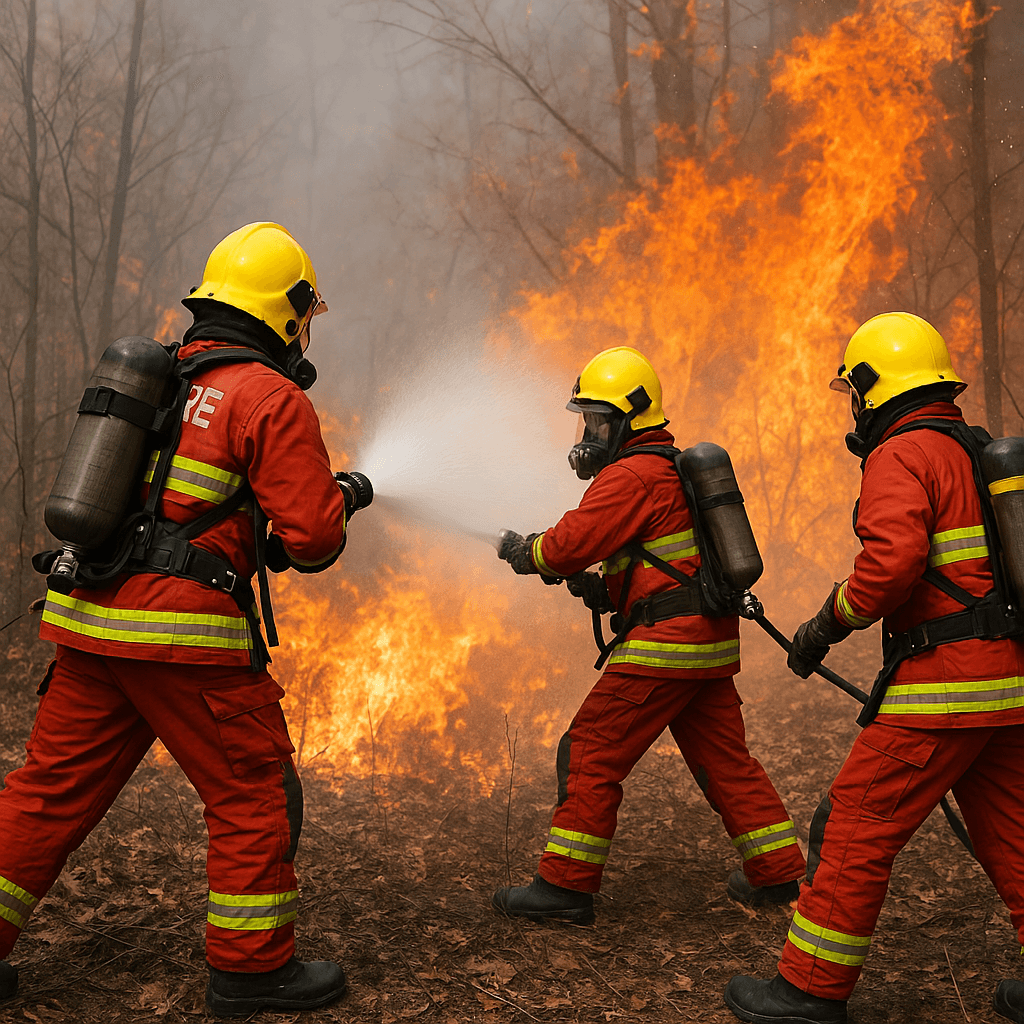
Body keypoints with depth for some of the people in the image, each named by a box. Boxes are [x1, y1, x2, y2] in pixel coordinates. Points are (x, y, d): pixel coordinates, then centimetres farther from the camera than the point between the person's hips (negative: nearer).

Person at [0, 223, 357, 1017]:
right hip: (186, 636, -7)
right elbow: (312, 538, -12)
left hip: (90, 621, 7)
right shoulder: (274, 400, -8)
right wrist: (337, 503, 10)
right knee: (255, 796, 8)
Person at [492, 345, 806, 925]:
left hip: (666, 642, -10)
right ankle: (781, 875, 25)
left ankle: (565, 885, 4)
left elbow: (570, 544, -18)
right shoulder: (677, 469, 20)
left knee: (592, 754, -2)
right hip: (712, 641, 10)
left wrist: (525, 552, 2)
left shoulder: (631, 475, -12)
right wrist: (607, 587, 11)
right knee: (725, 759, 18)